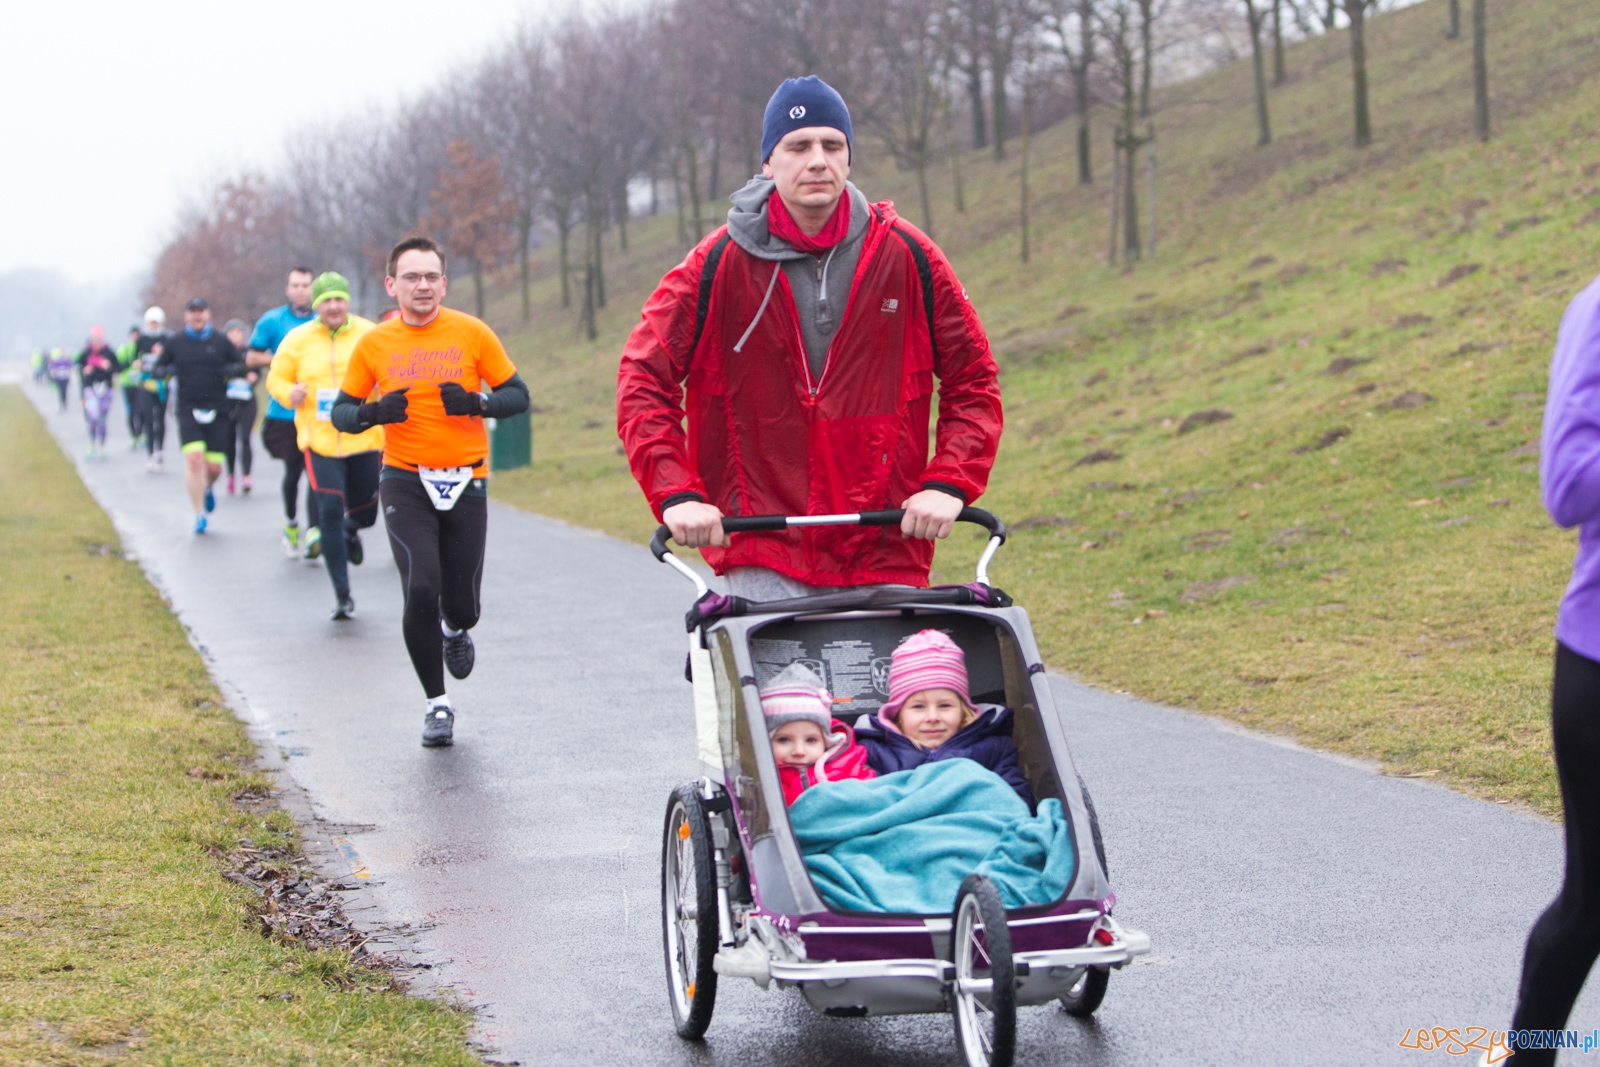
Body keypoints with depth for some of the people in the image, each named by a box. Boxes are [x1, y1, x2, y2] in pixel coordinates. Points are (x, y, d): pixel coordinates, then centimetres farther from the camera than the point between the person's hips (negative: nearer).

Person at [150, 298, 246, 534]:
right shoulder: (175, 343, 6)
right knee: (194, 459, -16)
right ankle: (199, 513, -5)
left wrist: (231, 370, -7)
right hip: (188, 410, -1)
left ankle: (207, 489, 37)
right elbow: (157, 369, 13)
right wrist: (168, 371, -9)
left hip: (217, 411, 1)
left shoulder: (221, 342, 7)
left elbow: (242, 365, 15)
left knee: (214, 467, 0)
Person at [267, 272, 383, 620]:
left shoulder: (369, 335, 1)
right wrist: (290, 394, -11)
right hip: (319, 442, -1)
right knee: (329, 511, -12)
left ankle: (351, 529, 50)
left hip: (364, 438, 1)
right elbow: (276, 379, 11)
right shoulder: (298, 340, 1)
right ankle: (342, 594, -4)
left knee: (366, 512, 8)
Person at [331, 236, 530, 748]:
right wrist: (373, 413, -15)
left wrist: (476, 403, -18)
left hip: (466, 484, 1)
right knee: (421, 591, -16)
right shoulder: (374, 344, 0)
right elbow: (342, 412, 8)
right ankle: (437, 705, 1)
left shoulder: (472, 333, -2)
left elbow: (517, 395, 3)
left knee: (461, 607, 2)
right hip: (405, 483, 0)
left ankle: (455, 631, 43)